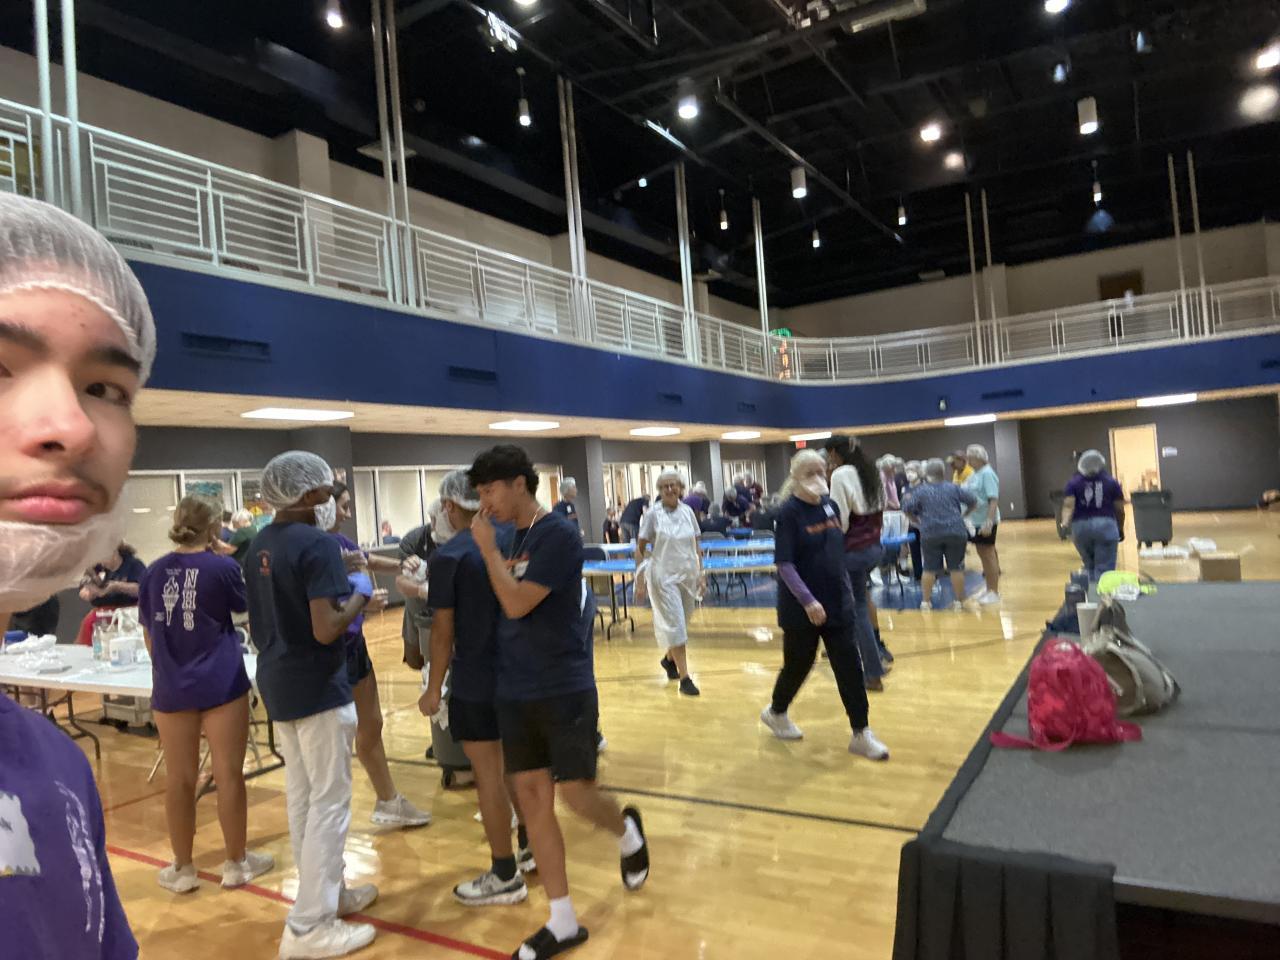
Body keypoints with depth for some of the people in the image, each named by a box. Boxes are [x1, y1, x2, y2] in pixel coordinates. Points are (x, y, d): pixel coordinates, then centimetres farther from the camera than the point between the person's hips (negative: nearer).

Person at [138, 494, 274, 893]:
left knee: (179, 779, 12)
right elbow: (248, 609, 7)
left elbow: (149, 635, 12)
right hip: (221, 685, -4)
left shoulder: (154, 572, 3)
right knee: (229, 775, 7)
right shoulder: (223, 567, -10)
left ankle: (182, 868, 24)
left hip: (171, 689, 4)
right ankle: (236, 862, 18)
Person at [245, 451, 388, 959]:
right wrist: (358, 599, -8)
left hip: (277, 683, 9)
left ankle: (326, 892, 32)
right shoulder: (318, 544, -20)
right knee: (328, 802, 0)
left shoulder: (261, 544, 7)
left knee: (301, 797, 17)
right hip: (317, 686, -9)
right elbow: (326, 629, -25)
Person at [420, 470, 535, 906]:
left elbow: (444, 630, -13)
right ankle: (530, 847, 34)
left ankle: (505, 876, 13)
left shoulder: (449, 556, -14)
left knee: (489, 775, 3)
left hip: (476, 680, -7)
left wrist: (434, 687, -4)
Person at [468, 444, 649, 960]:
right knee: (532, 799, 7)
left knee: (576, 793, -3)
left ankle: (627, 829, 33)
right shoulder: (516, 538, 10)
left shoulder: (558, 535, -15)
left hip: (565, 690, -7)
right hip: (515, 693, 7)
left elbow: (516, 604, -19)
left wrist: (488, 549, -11)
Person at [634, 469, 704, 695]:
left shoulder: (688, 511, 3)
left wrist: (701, 574, 5)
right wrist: (640, 581, -8)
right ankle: (684, 678, 1)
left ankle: (669, 659, 41)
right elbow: (640, 549, -4)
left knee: (682, 623, 14)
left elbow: (696, 547, 10)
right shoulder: (653, 515, -8)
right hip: (664, 577, -4)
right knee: (676, 625, -6)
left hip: (688, 575, 4)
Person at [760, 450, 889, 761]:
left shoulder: (830, 505, 4)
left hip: (838, 603, 6)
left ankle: (861, 734, 14)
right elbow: (784, 564, -19)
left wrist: (846, 589, 14)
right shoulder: (788, 513, -15)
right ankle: (776, 712, 37)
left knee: (849, 667, 4)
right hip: (802, 608, -5)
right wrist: (808, 601, -24)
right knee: (798, 665, 11)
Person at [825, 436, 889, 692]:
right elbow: (880, 510, 13)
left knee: (858, 610, 2)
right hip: (875, 547, 8)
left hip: (853, 551, -8)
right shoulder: (872, 471, 9)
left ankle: (873, 674, 9)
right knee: (857, 603, 19)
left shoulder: (840, 475, -15)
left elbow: (839, 521, -16)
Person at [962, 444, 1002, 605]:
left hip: (985, 521, -9)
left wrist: (988, 522, -28)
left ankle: (994, 592, 10)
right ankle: (989, 590, 25)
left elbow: (994, 500, -22)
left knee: (988, 555, 0)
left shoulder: (987, 474, -15)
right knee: (983, 554, 15)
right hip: (976, 521, 9)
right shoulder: (976, 474, 11)